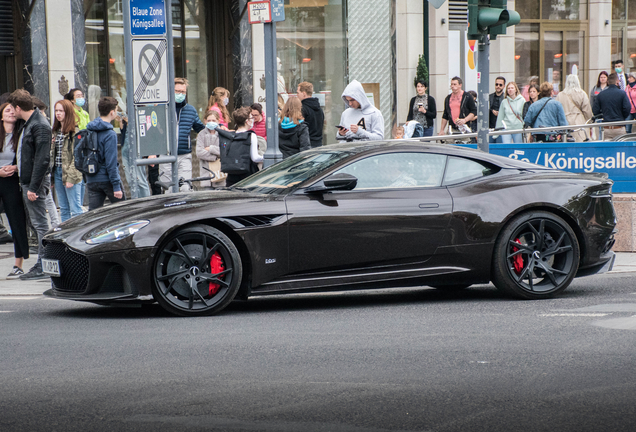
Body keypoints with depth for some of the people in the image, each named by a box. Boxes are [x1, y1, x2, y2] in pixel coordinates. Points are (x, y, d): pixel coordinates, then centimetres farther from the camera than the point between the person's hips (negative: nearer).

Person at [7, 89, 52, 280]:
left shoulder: (40, 126, -16)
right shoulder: (29, 124, 15)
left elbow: (42, 159, -21)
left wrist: (33, 187, -23)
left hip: (35, 182, -10)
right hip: (28, 181, 10)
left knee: (40, 223, -7)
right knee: (37, 223, 12)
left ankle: (43, 267, -4)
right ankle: (43, 264, 16)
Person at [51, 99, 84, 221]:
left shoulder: (75, 132, -10)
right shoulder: (56, 131, 15)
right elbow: (53, 153, 16)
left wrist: (70, 177, -18)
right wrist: (51, 175, 9)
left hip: (70, 173, -8)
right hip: (57, 171, 8)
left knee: (75, 209, -6)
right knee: (63, 209, 12)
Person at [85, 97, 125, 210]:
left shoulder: (89, 130, 8)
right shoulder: (110, 134, -15)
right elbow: (111, 162, -19)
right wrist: (116, 186, -17)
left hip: (92, 181, 6)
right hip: (107, 179, -6)